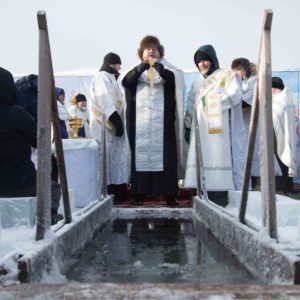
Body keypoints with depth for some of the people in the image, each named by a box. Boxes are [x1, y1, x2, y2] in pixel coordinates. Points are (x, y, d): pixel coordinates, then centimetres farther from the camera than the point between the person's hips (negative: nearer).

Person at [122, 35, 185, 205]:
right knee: (141, 155, -4)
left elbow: (177, 81, -7)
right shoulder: (136, 70, 17)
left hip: (162, 121, -1)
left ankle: (169, 193, -4)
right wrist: (139, 70, -23)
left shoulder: (167, 70, 15)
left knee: (165, 155, -6)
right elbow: (126, 82, -4)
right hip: (140, 121, 1)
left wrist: (162, 72, -27)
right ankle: (139, 193, -2)